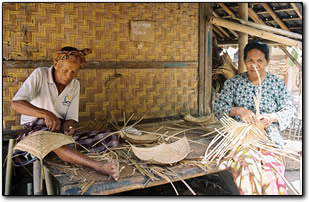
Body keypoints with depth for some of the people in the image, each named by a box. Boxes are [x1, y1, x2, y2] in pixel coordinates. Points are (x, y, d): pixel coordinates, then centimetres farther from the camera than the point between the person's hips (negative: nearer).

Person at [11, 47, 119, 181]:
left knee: (111, 139, -15)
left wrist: (68, 125, -23)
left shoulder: (75, 85, 6)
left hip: (62, 131, 5)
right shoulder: (40, 74, -7)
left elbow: (71, 117, 3)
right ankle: (98, 166, -58)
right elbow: (15, 104, -20)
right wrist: (45, 113, -36)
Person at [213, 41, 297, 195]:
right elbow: (218, 107, -1)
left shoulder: (277, 84, 10)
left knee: (271, 169, -28)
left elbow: (289, 110, 9)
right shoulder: (233, 83, 7)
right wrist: (238, 110, -20)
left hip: (270, 137, 1)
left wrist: (273, 117, -13)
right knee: (246, 166, -31)